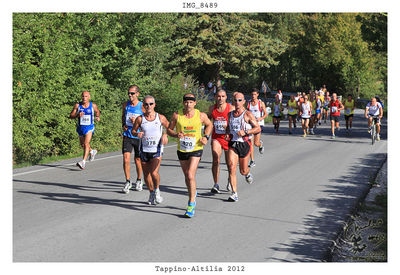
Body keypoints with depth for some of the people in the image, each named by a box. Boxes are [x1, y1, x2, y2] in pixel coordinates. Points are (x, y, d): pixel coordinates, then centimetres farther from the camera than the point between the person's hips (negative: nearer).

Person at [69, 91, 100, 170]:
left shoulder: (93, 105, -6)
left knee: (86, 144, -22)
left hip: (89, 127, -4)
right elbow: (71, 116, -6)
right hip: (80, 127, 4)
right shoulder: (77, 105, -6)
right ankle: (92, 151, 51)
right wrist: (77, 115, -24)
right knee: (82, 144, 21)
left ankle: (83, 162, -28)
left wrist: (97, 117, -4)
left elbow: (97, 111, 16)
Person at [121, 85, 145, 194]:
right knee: (126, 159, -9)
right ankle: (127, 182, 4)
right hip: (127, 136, 2)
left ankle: (139, 180, 31)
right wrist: (123, 125, 2)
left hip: (138, 137, -2)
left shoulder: (142, 106, -9)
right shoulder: (125, 105, 3)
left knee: (138, 160, 10)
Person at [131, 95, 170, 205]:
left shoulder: (160, 118, -2)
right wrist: (137, 134, -14)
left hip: (157, 150, -2)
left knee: (154, 172, -18)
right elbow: (133, 130, 8)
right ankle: (152, 193, 31)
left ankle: (157, 190, 9)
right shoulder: (140, 119, -2)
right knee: (146, 174, 9)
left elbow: (169, 127, 12)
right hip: (144, 150, 2)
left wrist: (165, 135, -6)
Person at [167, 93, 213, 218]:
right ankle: (192, 194, 43)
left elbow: (209, 125, 13)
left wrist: (206, 137, -2)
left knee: (190, 175, -16)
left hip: (196, 149, -3)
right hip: (182, 150, 3)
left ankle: (191, 204, -8)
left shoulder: (201, 115, -6)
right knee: (187, 176, 15)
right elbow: (169, 129, 5)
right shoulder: (177, 115, -6)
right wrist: (176, 134, -16)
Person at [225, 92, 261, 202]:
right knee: (231, 168, -16)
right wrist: (227, 133, 7)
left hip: (244, 144, -2)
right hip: (232, 144, 3)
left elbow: (258, 128, -6)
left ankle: (248, 174, 49)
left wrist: (245, 132, -18)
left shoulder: (247, 114, -5)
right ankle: (234, 193, -14)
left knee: (243, 171, 9)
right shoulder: (230, 114, 9)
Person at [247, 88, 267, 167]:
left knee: (256, 143, -5)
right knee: (250, 143, -6)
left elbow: (266, 114, -2)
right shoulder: (248, 103, 6)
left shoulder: (261, 103, -2)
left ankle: (260, 144, 34)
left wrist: (261, 118, -20)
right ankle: (252, 161, 0)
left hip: (259, 124, -2)